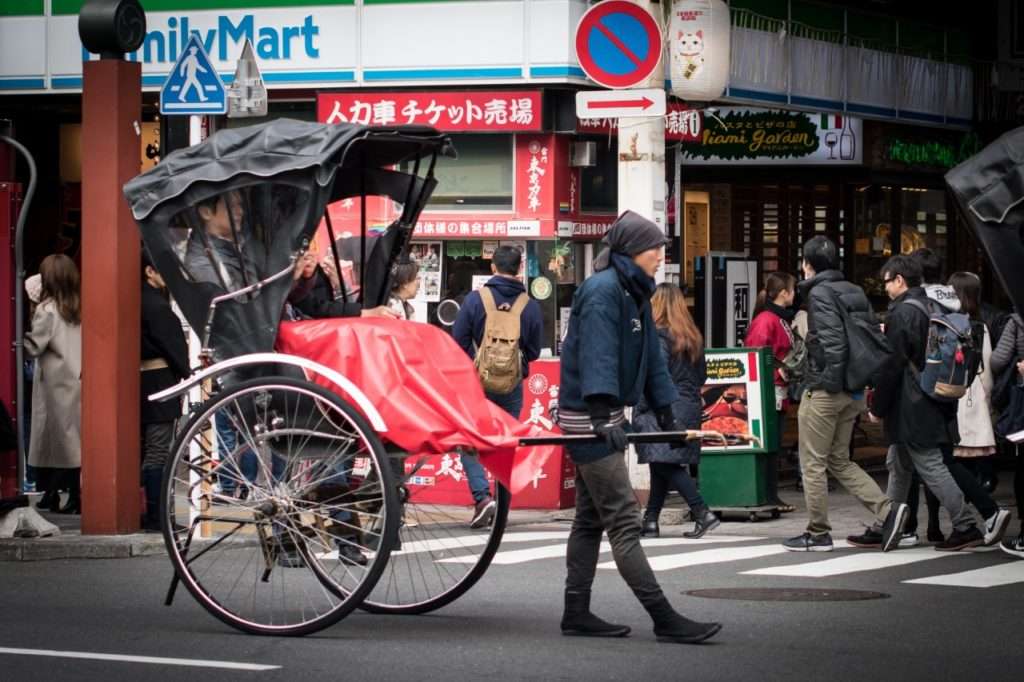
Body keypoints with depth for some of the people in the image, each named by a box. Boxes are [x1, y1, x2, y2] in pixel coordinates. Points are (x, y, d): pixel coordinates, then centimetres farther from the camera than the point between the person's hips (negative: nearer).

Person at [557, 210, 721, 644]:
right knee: (623, 520, -10)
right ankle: (665, 620, -13)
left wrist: (666, 415, 12)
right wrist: (602, 416, -35)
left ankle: (576, 614, 18)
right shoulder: (602, 290, -16)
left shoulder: (635, 293, 14)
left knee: (591, 519, 12)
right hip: (588, 415, -10)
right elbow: (597, 355, -26)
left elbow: (651, 357, 17)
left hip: (604, 415, 10)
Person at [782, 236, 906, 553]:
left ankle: (818, 533, 9)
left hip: (824, 391, -8)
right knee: (840, 460, 16)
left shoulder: (820, 293, -12)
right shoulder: (855, 292, 12)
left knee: (813, 463, 3)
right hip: (853, 393, 8)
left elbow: (833, 340, -22)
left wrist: (830, 380, -16)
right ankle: (886, 511, 1)